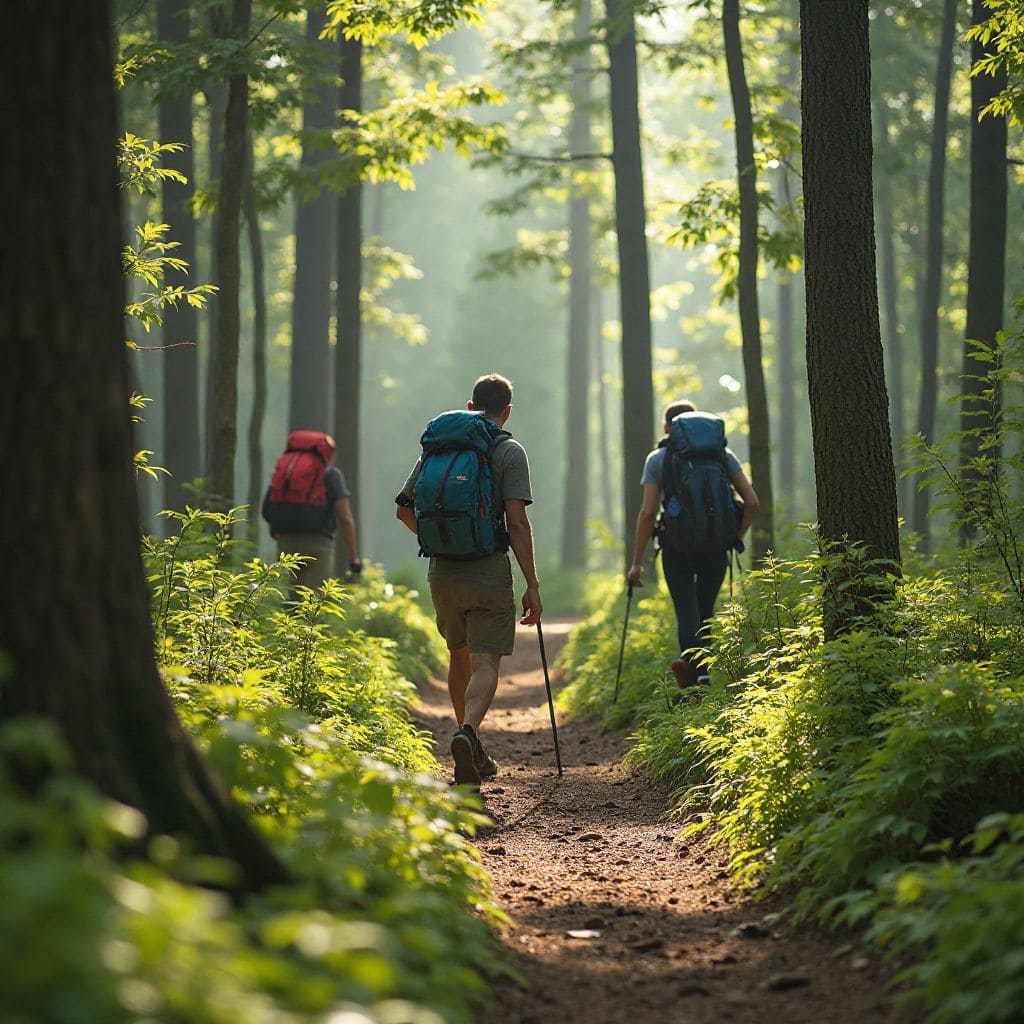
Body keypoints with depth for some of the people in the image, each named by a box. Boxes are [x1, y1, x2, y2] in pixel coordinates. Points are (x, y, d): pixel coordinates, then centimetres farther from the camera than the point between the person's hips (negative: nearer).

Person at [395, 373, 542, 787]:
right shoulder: (509, 452, -5)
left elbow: (404, 508, 10)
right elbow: (517, 524, -12)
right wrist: (532, 586, -9)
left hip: (442, 574, 4)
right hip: (489, 575, -4)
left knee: (459, 656, 21)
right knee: (484, 665, -4)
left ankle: (474, 752, 26)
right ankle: (467, 734, -30)